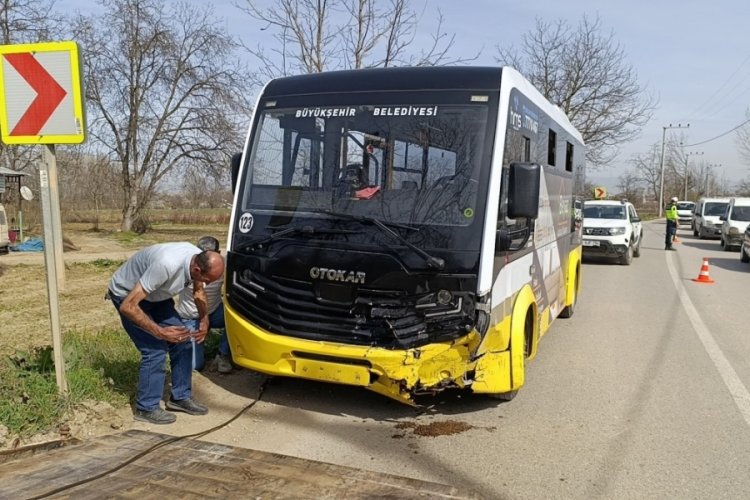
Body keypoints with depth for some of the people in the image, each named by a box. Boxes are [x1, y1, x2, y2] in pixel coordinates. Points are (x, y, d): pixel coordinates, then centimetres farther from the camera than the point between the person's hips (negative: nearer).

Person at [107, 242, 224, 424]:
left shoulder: (199, 260, -19)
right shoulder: (167, 265, -43)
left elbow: (199, 290, 4)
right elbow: (127, 307, -37)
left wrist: (204, 320, -12)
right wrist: (160, 332, -34)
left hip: (154, 294, 7)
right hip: (126, 295, -7)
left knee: (182, 341, 1)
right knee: (155, 349, -14)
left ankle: (181, 397, 15)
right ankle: (146, 408, 3)